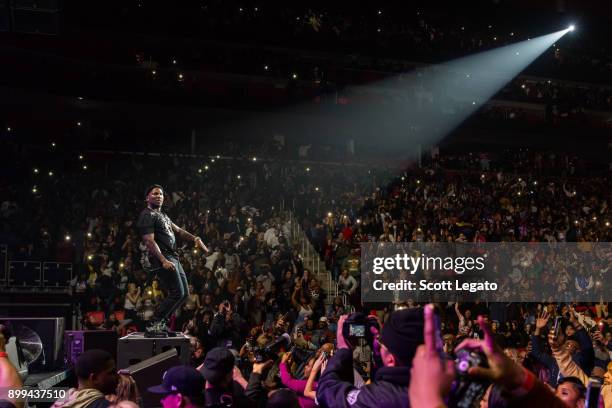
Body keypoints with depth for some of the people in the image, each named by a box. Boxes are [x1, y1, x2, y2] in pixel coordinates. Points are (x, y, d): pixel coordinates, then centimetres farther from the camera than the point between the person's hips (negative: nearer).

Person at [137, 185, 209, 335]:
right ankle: (154, 324, -7)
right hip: (163, 257, -10)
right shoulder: (147, 215, -6)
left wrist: (194, 239, 8)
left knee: (184, 293, 9)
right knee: (177, 293, -15)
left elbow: (178, 230, 26)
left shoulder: (162, 215, 24)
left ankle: (161, 322, 14)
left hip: (173, 257, 10)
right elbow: (149, 241, -16)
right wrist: (163, 261, -26)